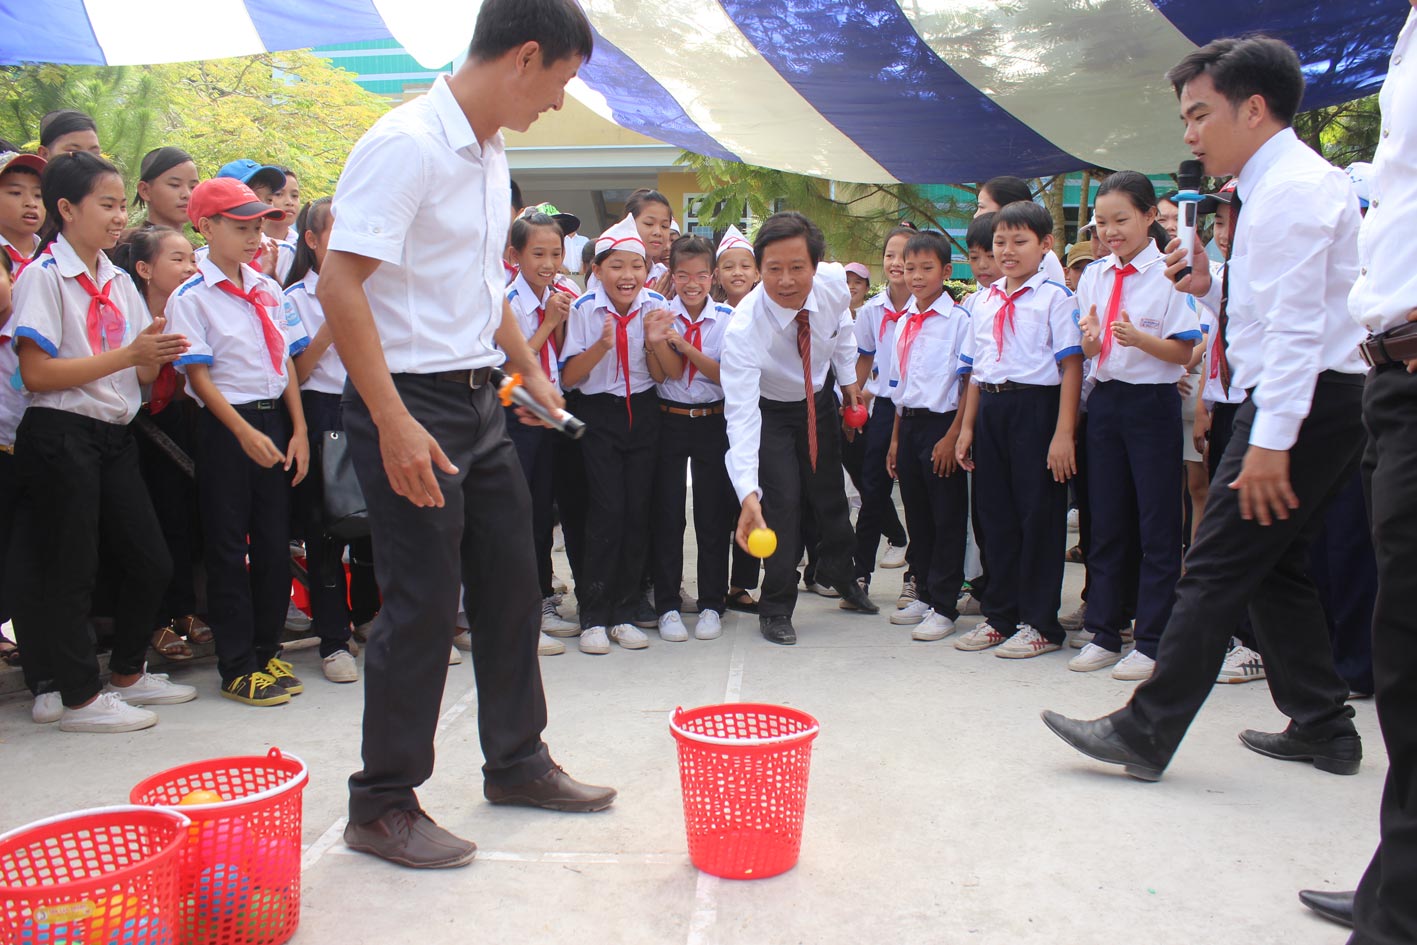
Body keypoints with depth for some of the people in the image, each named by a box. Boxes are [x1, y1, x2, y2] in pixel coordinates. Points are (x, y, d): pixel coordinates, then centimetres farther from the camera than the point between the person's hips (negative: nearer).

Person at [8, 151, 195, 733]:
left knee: (151, 563, 10)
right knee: (70, 572, 1)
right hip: (61, 438, -7)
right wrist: (128, 354, -20)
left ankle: (127, 673, 28)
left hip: (114, 435, 7)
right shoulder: (43, 276, -8)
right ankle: (77, 695, 14)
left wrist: (156, 356, -8)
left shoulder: (120, 282, 13)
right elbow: (36, 374, -16)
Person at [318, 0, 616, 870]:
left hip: (479, 401, 9)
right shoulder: (406, 145, -16)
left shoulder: (492, 154, 12)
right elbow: (340, 285, -22)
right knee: (423, 605, -3)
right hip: (410, 405, -9)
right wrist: (394, 424, -26)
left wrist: (531, 371, 21)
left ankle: (517, 762, 31)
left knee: (512, 586, 14)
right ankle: (383, 805, 15)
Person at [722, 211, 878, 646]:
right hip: (770, 410, -4)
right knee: (783, 500, -13)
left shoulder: (834, 282, -27)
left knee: (830, 492, 17)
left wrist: (849, 378, 6)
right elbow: (741, 415, -45)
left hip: (820, 398, 4)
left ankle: (838, 573, 45)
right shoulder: (743, 328, -40)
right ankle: (776, 607, 7)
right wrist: (748, 493, -55)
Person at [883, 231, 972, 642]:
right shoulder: (904, 323, 12)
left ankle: (944, 607, 8)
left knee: (947, 519, 0)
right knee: (917, 516, 14)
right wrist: (895, 438, 14)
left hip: (943, 424, -7)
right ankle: (924, 595, 27)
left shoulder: (958, 319, -9)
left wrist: (952, 437, -16)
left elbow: (969, 385, -11)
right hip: (910, 424, 7)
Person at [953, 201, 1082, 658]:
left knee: (1039, 514, 1)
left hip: (1036, 406, -6)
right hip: (990, 409, 6)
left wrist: (1063, 433, -16)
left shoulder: (1054, 296, -6)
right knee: (995, 514, 11)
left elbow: (1071, 366, -10)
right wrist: (967, 427, 12)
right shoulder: (985, 302, 13)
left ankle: (1039, 623, 12)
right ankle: (1000, 615, 24)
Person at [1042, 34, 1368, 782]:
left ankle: (1144, 734, -5)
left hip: (1305, 402, -11)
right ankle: (1321, 728, 23)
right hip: (1308, 401, 11)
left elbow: (1298, 324, -22)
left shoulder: (1292, 189, -14)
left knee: (1216, 568, -9)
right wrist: (1209, 290, 3)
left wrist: (1271, 440, -27)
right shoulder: (1281, 187, 18)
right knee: (1273, 567, 15)